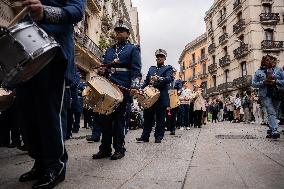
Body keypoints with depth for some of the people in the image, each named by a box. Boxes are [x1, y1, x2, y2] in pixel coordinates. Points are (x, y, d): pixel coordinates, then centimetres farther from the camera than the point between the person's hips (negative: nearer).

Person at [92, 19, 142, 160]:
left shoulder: (133, 49, 6)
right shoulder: (109, 50, 22)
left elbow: (136, 71, -5)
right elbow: (104, 66, 25)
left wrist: (134, 86, -19)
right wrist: (102, 71, 1)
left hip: (123, 89, -5)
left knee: (119, 119, -1)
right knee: (104, 118, 5)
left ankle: (119, 149, 12)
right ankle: (105, 149, 18)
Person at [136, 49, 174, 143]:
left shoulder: (168, 68, 6)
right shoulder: (151, 69, 21)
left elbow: (169, 79, -14)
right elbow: (146, 81, 17)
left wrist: (159, 79, -31)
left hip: (161, 98, -4)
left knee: (160, 119, 2)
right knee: (147, 117, 7)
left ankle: (158, 137, 12)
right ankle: (145, 136, 15)